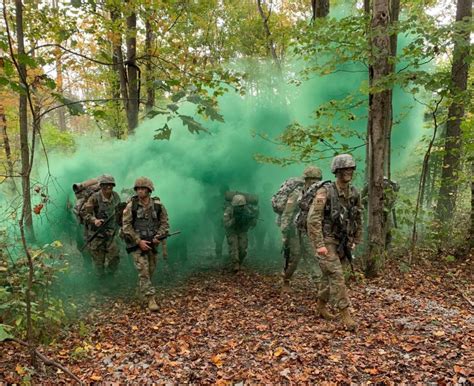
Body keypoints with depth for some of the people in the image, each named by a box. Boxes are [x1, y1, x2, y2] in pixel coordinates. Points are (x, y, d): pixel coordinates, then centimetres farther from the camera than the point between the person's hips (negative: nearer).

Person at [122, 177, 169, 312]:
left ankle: (142, 289, 38)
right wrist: (139, 241, -15)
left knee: (151, 269, 13)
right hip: (137, 243, -3)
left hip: (152, 242, 3)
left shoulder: (158, 205, -2)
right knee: (143, 270, -10)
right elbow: (126, 226, -9)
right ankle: (150, 298, -6)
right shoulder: (131, 206, -8)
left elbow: (164, 223, 5)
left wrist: (158, 237, -10)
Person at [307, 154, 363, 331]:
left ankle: (321, 307, 31)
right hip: (325, 241, -7)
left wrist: (355, 241, 16)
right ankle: (345, 315, -7)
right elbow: (313, 219, -23)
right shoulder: (325, 192, -19)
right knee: (337, 275, -12)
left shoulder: (354, 193, 2)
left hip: (340, 242, 7)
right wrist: (319, 244, -25)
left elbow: (357, 218, 15)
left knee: (330, 276, 16)